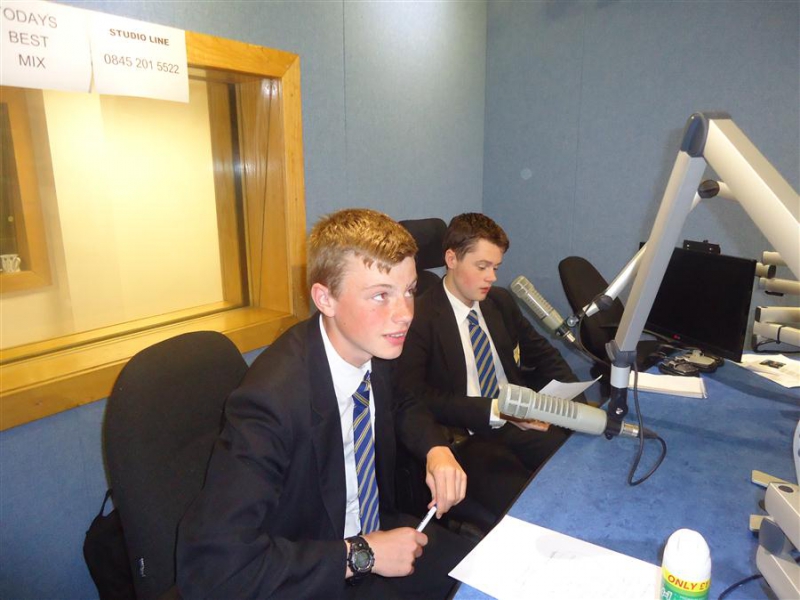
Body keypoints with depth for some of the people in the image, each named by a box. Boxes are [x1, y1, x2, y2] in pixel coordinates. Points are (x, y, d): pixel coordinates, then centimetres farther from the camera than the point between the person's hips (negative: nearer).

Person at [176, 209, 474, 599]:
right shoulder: (271, 399, -32)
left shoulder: (373, 344, -11)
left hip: (377, 530, 6)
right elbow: (212, 567, -32)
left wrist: (437, 450, -9)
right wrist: (362, 554, -25)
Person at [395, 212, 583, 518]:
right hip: (465, 437, -6)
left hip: (520, 425, 7)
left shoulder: (501, 301, 11)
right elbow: (414, 399, -16)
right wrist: (494, 411, -21)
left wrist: (577, 402, 1)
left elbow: (543, 355, 19)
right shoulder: (419, 318, -9)